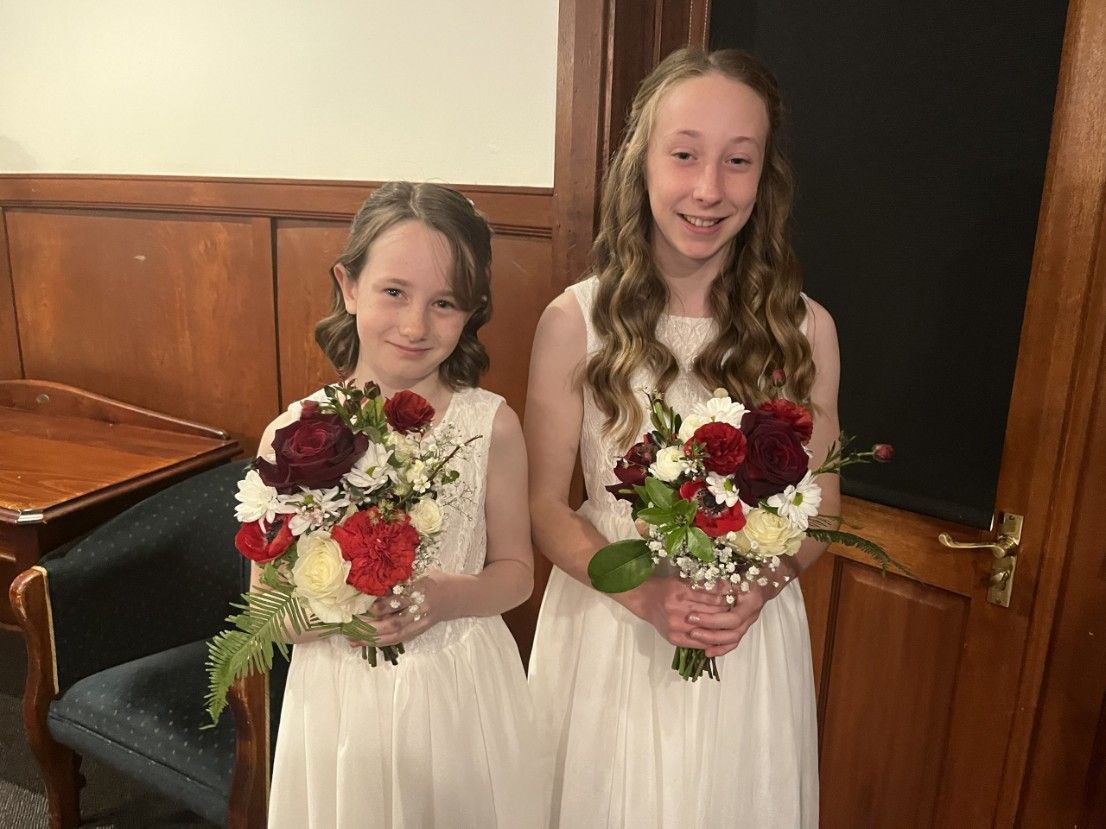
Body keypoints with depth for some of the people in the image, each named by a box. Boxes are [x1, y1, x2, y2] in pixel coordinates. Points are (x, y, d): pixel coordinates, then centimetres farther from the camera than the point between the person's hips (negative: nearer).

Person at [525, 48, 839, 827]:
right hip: (608, 627, 0)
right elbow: (543, 504, -6)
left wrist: (759, 587, -16)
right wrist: (642, 592, -19)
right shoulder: (575, 322, -12)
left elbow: (820, 507, 2)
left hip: (751, 638, 1)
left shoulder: (804, 330, -8)